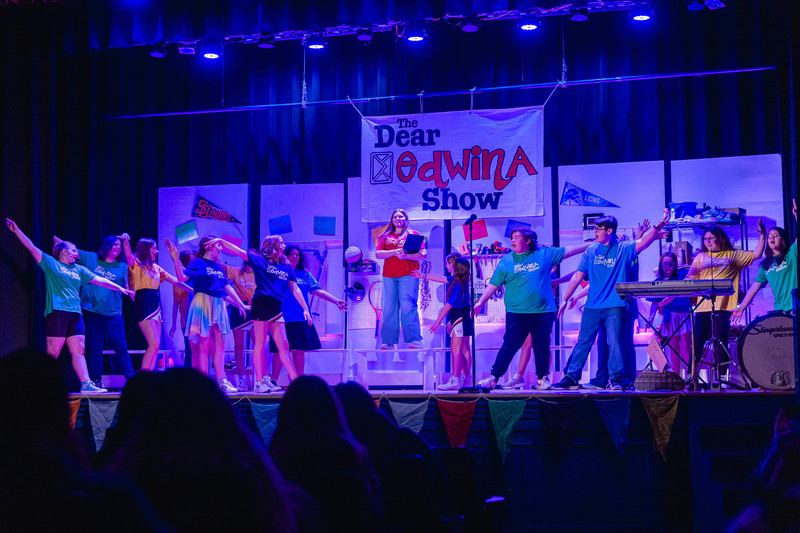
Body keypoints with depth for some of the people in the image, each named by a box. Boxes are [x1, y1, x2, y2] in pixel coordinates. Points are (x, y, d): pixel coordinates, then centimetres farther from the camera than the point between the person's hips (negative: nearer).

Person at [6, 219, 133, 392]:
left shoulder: (79, 269, 22)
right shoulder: (50, 263, 8)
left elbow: (98, 280, 22)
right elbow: (32, 247, 3)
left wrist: (119, 288, 19)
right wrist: (17, 231, -4)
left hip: (75, 314, 6)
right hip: (56, 312, -6)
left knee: (78, 351, 2)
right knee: (53, 353, -8)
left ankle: (86, 384, -2)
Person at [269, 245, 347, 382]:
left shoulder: (304, 274, 11)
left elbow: (317, 290, 4)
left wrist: (336, 301, -8)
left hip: (300, 319, 2)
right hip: (281, 318, -2)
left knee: (299, 350, 2)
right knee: (279, 351, -1)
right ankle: (273, 381, 8)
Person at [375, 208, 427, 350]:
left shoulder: (413, 234, 10)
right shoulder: (386, 236, 18)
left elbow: (423, 254, 1)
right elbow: (378, 254, 5)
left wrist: (406, 255, -13)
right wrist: (394, 252, -11)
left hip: (408, 275, -3)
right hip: (389, 276, 3)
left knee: (408, 307, -12)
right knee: (388, 309, 0)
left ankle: (415, 341, -11)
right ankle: (388, 342, 4)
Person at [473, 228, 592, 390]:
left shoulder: (545, 254, 8)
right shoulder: (506, 261, 6)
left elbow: (568, 251, 15)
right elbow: (493, 285, 6)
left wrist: (590, 245, 15)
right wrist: (480, 302, -2)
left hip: (543, 312, 1)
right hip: (517, 313, -1)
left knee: (542, 346, 4)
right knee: (509, 346, -5)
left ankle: (543, 377, 18)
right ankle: (493, 377, -1)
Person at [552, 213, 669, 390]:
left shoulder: (624, 249, 2)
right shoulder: (591, 250, 9)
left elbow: (643, 242, -14)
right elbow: (578, 276, 10)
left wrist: (656, 228, -31)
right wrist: (565, 300, 8)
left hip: (615, 306, -3)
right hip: (593, 306, 3)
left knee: (614, 342, -6)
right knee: (583, 342, 4)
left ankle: (616, 379, -1)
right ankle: (571, 377, 8)